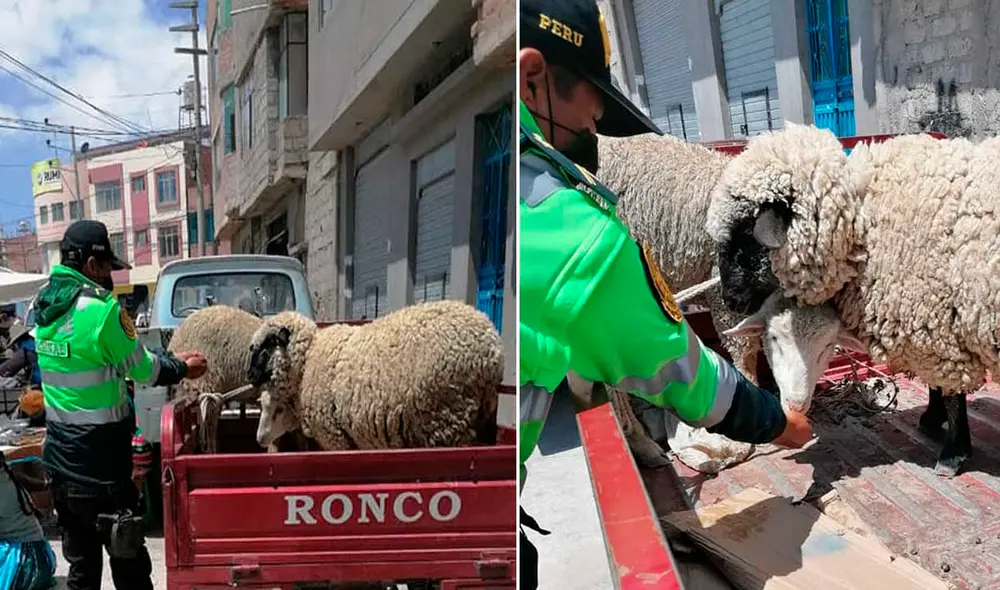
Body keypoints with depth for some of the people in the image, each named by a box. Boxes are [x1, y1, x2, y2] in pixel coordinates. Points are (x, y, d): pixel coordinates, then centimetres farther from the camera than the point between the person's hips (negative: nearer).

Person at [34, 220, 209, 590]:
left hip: (60, 457, 8)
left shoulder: (45, 304, 6)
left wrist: (170, 359, 14)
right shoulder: (100, 307, -19)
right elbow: (140, 368, -9)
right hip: (98, 461, -8)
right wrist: (183, 369, 9)